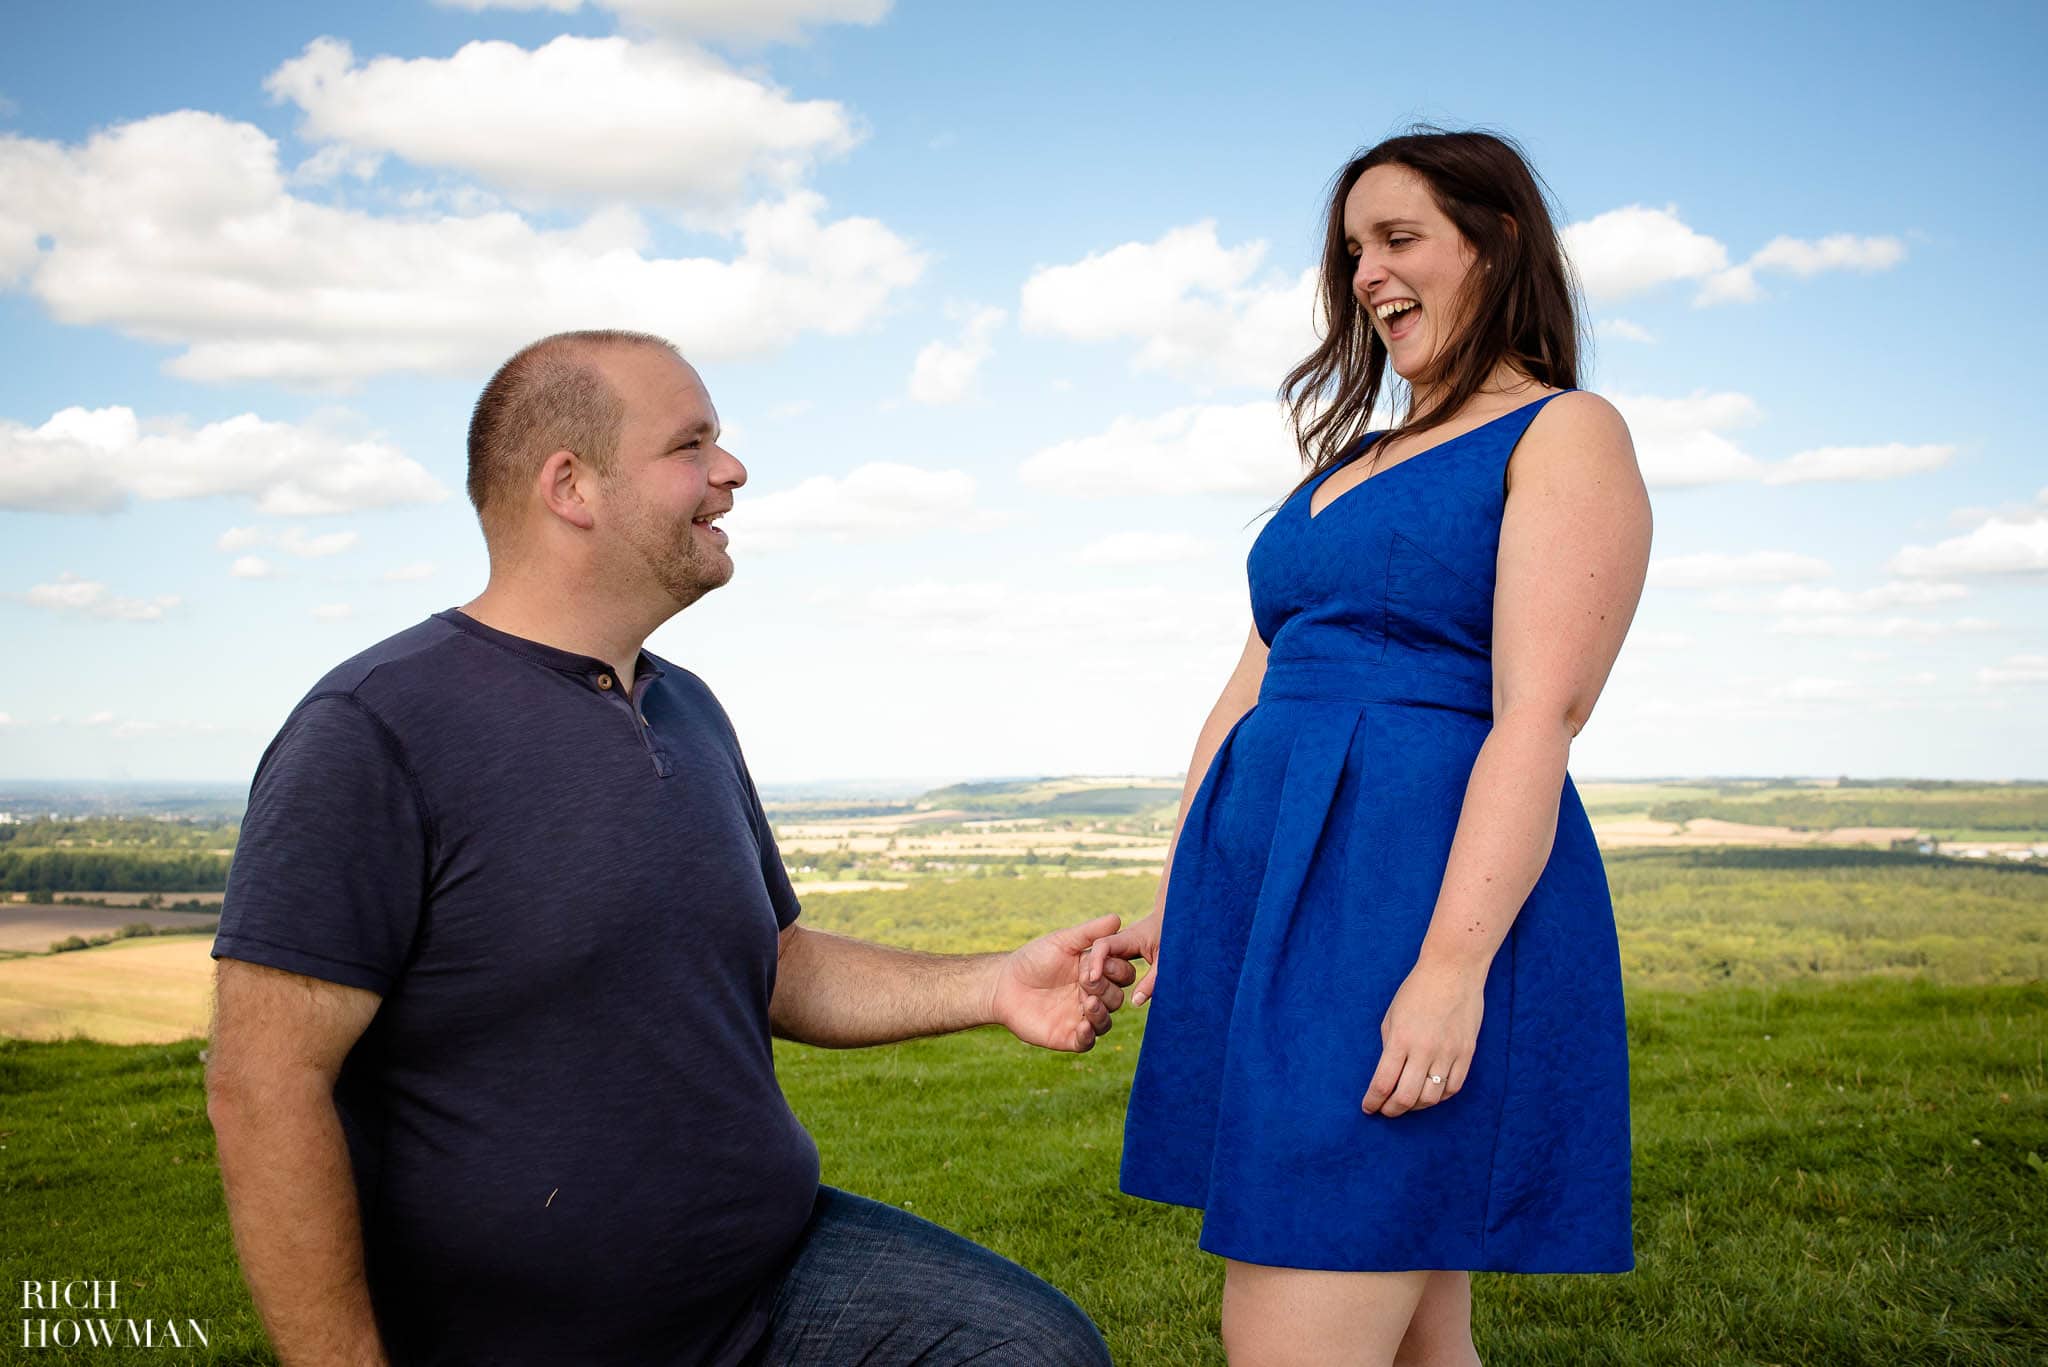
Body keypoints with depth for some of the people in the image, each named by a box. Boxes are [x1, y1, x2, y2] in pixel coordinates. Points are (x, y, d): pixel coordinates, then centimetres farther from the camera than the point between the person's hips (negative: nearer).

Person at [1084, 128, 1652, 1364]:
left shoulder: (1565, 435, -1)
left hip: (1424, 892, -8)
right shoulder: (1351, 463, 23)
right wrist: (1178, 906, 16)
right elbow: (1250, 693, 21)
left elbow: (1541, 713, -13)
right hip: (1278, 902, 8)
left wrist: (1454, 965, -22)